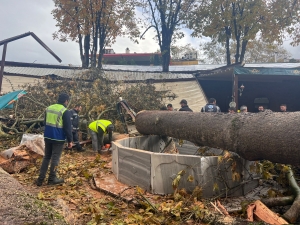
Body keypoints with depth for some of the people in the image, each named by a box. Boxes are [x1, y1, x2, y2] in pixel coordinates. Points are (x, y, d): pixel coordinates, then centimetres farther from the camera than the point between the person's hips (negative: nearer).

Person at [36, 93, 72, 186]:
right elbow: (67, 128, -13)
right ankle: (52, 179, 13)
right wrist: (69, 140, -6)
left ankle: (40, 178, 16)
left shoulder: (48, 108, 8)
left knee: (46, 157, 15)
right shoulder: (65, 111, -14)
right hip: (58, 138, -6)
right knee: (55, 158, 4)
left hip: (48, 137, 7)